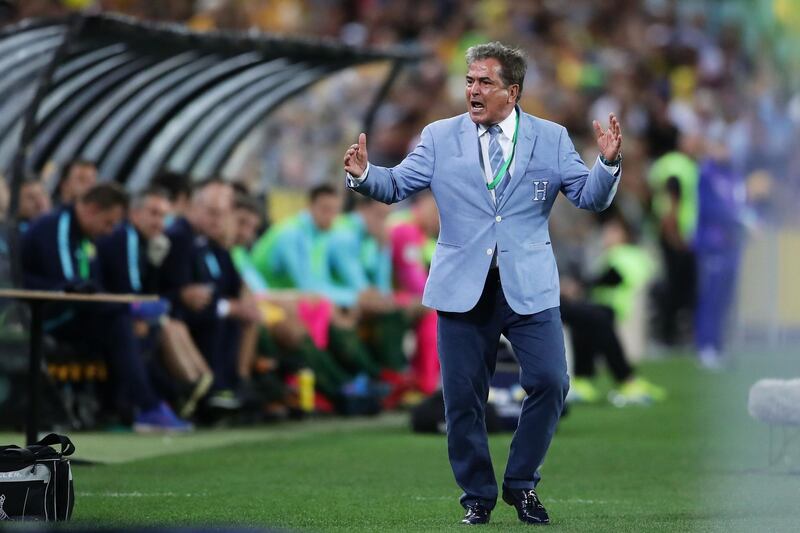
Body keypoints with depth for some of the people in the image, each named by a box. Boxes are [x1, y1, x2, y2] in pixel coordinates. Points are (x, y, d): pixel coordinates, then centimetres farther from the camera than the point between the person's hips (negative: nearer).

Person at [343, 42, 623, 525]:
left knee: (550, 382, -12)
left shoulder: (551, 139, 5)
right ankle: (478, 495, 18)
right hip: (463, 287, 1)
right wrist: (364, 175, -15)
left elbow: (591, 197, 2)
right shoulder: (440, 138, 6)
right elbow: (396, 185, 5)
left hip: (529, 286, -1)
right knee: (463, 396, 2)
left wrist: (608, 164, -17)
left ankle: (522, 484, 7)